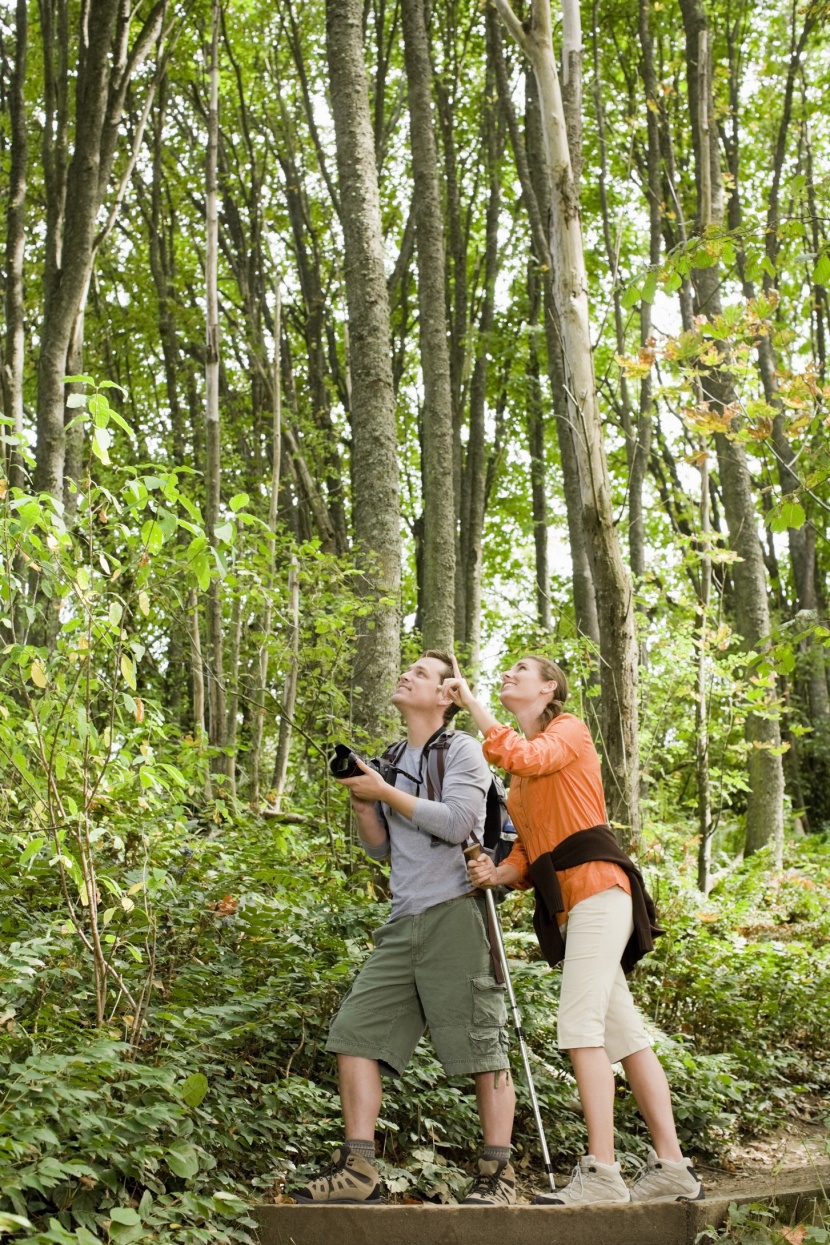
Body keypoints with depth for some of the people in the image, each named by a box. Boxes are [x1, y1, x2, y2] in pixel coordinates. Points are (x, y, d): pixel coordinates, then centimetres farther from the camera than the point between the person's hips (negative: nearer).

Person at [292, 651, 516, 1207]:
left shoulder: (460, 749, 1)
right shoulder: (392, 760, 20)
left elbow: (456, 822, -14)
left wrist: (386, 793, -9)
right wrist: (363, 803, 3)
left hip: (455, 913, -7)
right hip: (405, 920, 7)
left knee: (481, 1043, -5)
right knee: (356, 1030, -2)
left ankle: (499, 1173, 2)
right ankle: (359, 1169, 1)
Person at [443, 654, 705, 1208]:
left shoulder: (569, 730, 3)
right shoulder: (521, 780, 25)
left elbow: (526, 758, -19)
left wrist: (471, 702, -14)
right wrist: (499, 873, -1)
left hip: (596, 886, -9)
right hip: (567, 904, 9)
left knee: (581, 1022, -18)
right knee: (623, 1032, 5)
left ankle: (601, 1172, -21)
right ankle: (672, 1168, 6)